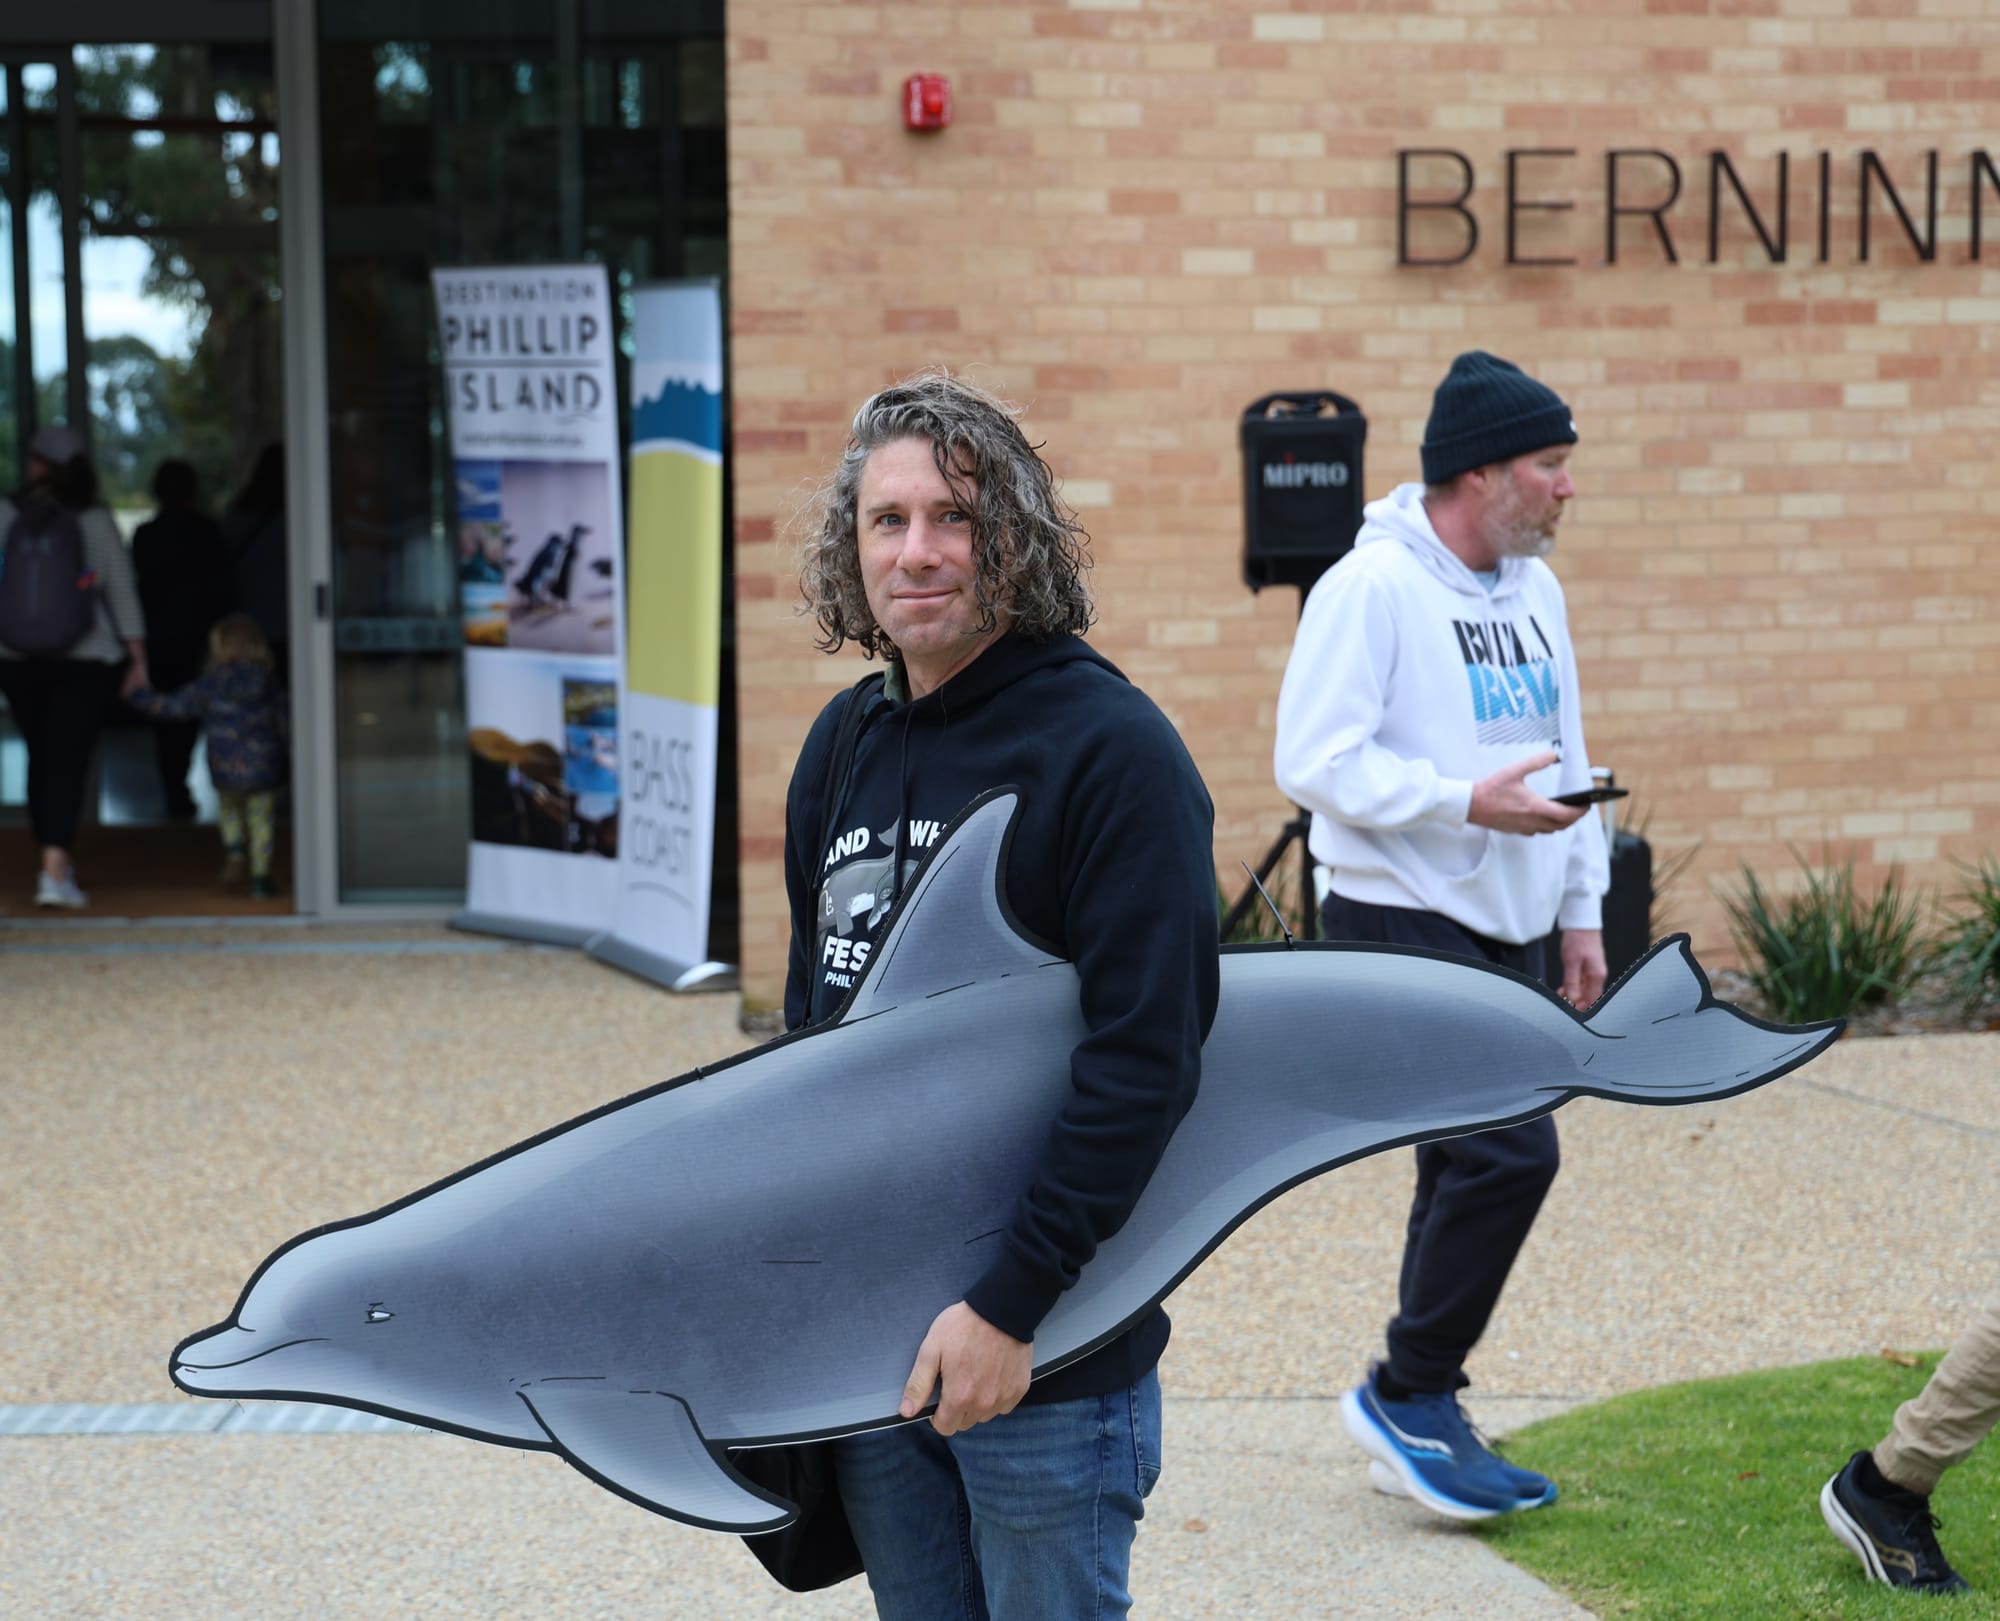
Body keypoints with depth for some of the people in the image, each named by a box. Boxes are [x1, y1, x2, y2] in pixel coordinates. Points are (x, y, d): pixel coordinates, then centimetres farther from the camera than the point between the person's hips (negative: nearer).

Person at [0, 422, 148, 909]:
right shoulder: (96, 522, -5)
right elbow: (122, 593, -2)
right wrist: (138, 659, 5)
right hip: (85, 662, -2)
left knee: (41, 757, 16)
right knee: (68, 761, -5)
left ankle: (55, 864, 26)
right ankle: (55, 871, -17)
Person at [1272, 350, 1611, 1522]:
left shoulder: (1535, 589, 13)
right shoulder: (1372, 587, -14)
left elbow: (1568, 759, 20)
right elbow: (1316, 760, -19)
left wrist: (1584, 912, 16)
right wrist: (1467, 803, -23)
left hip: (1509, 935, 9)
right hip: (1404, 927, -9)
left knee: (1475, 1172, 10)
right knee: (1509, 1151, -16)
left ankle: (1419, 1428, 20)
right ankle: (1407, 1394, -1)